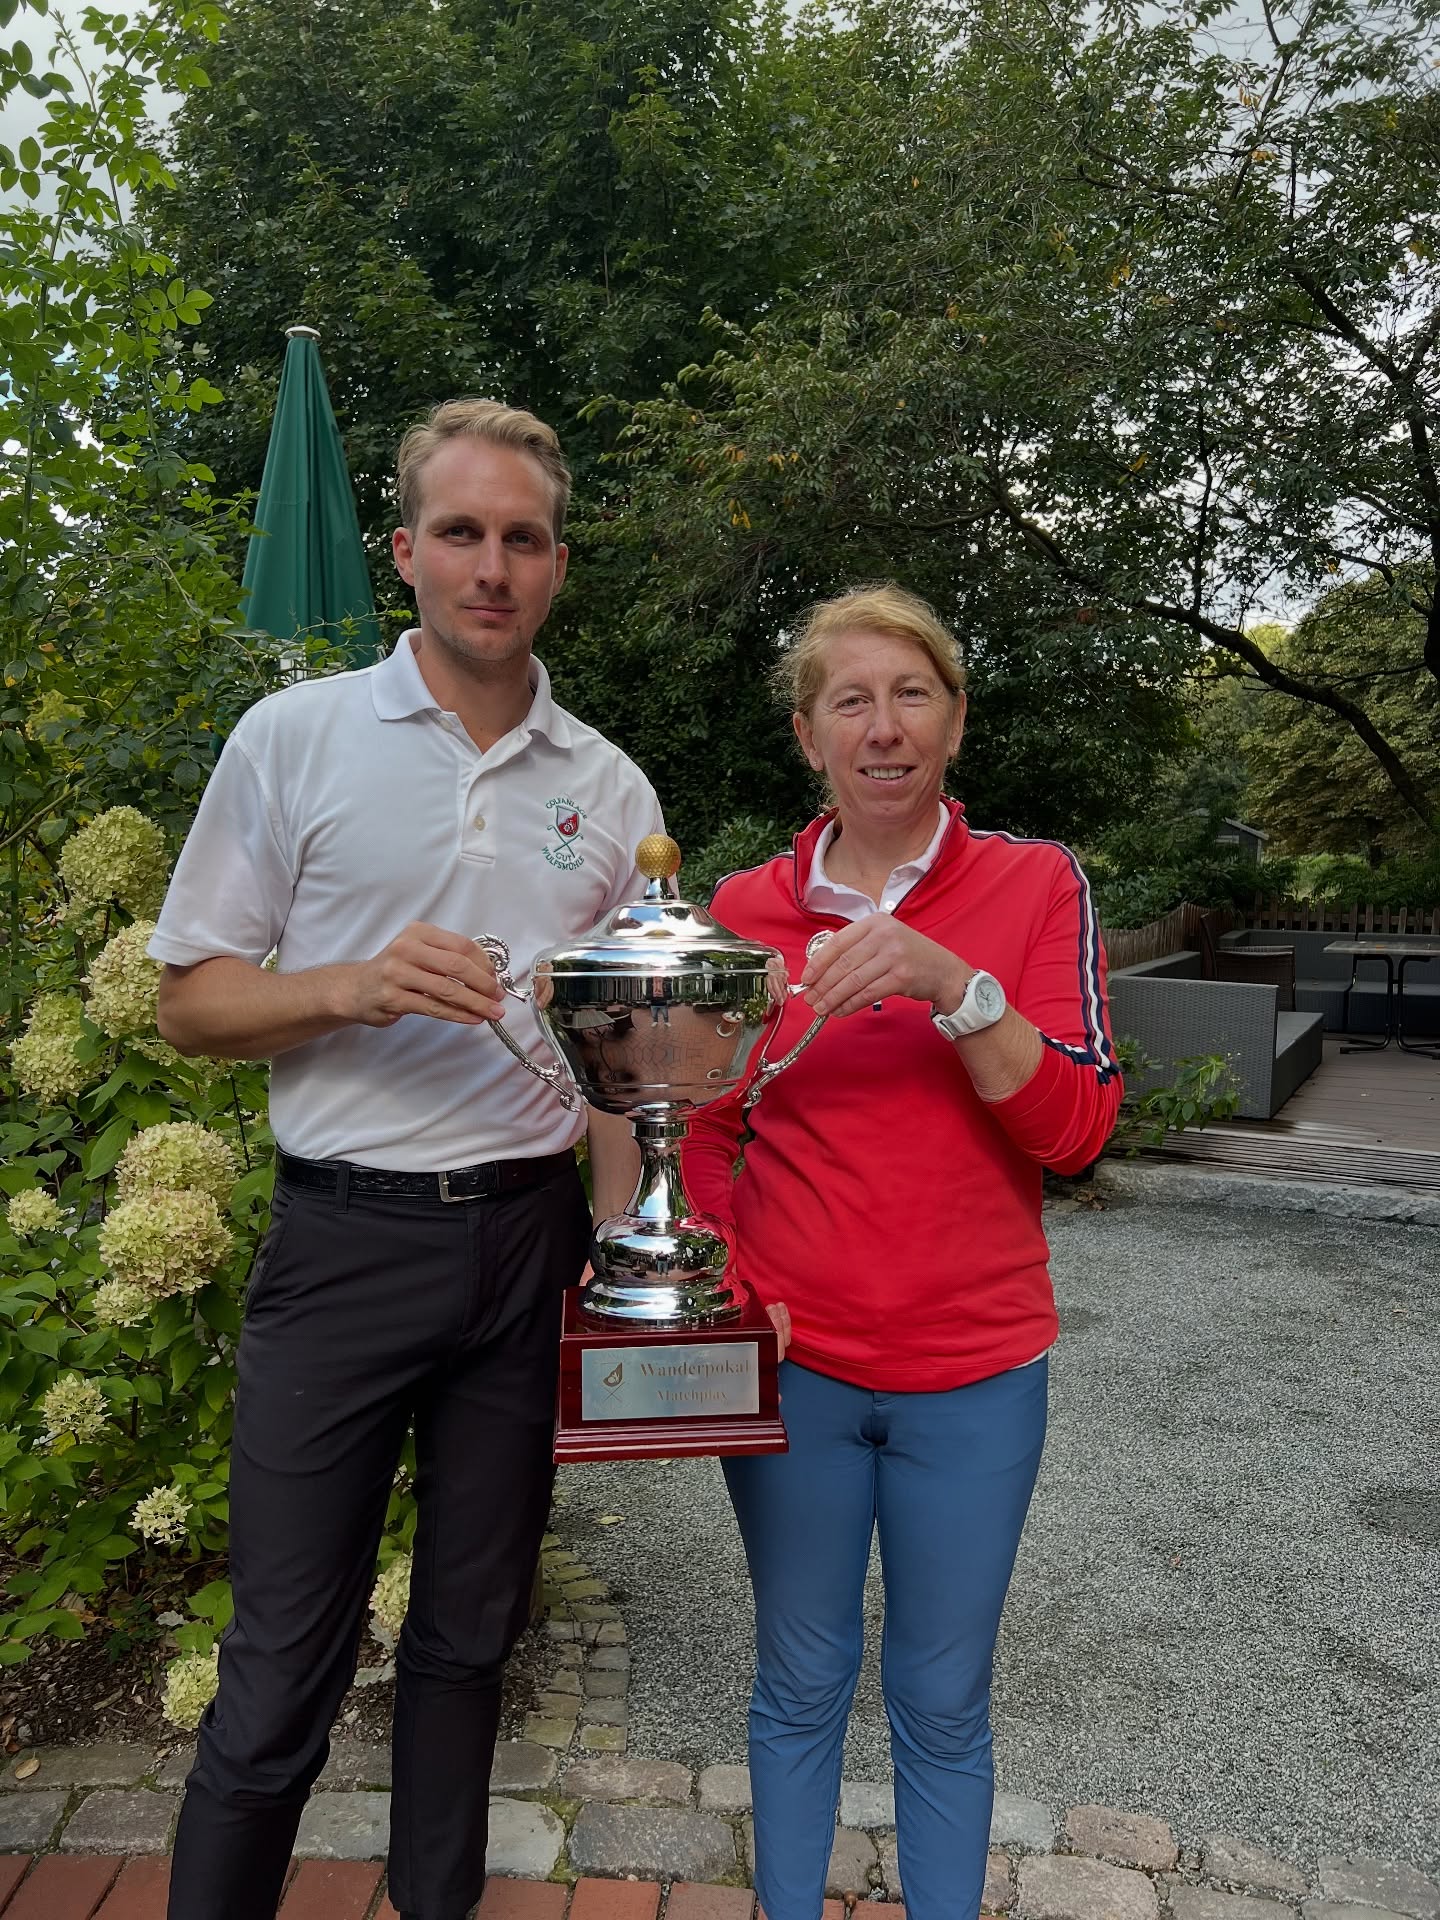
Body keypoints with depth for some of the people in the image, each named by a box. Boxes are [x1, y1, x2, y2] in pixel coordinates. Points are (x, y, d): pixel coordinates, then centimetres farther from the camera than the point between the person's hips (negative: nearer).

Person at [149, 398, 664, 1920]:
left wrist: (616, 1247, 0)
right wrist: (357, 986, -19)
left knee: (470, 1634, 18)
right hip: (342, 1237, -2)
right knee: (281, 1669, 3)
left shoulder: (610, 788, 6)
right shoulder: (296, 737, -1)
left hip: (528, 1236, 3)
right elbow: (190, 1001, 0)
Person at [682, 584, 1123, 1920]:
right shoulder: (746, 907, 0)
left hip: (973, 1373, -1)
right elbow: (705, 1131, 8)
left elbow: (1074, 1129, -10)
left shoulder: (1036, 885, -4)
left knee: (943, 1703, 15)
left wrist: (951, 982, -24)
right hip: (793, 1361, 1)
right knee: (801, 1683, 17)